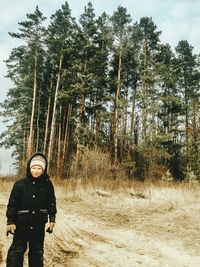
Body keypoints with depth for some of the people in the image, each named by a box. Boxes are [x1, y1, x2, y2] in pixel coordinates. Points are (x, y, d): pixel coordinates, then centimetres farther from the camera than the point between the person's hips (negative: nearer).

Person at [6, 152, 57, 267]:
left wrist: (52, 219, 2)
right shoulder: (20, 184, -9)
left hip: (39, 224, 2)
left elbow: (51, 202, 3)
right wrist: (10, 221, -7)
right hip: (22, 224, -1)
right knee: (17, 250, 8)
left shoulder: (48, 184, -4)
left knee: (37, 251, 15)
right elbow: (12, 204, -6)